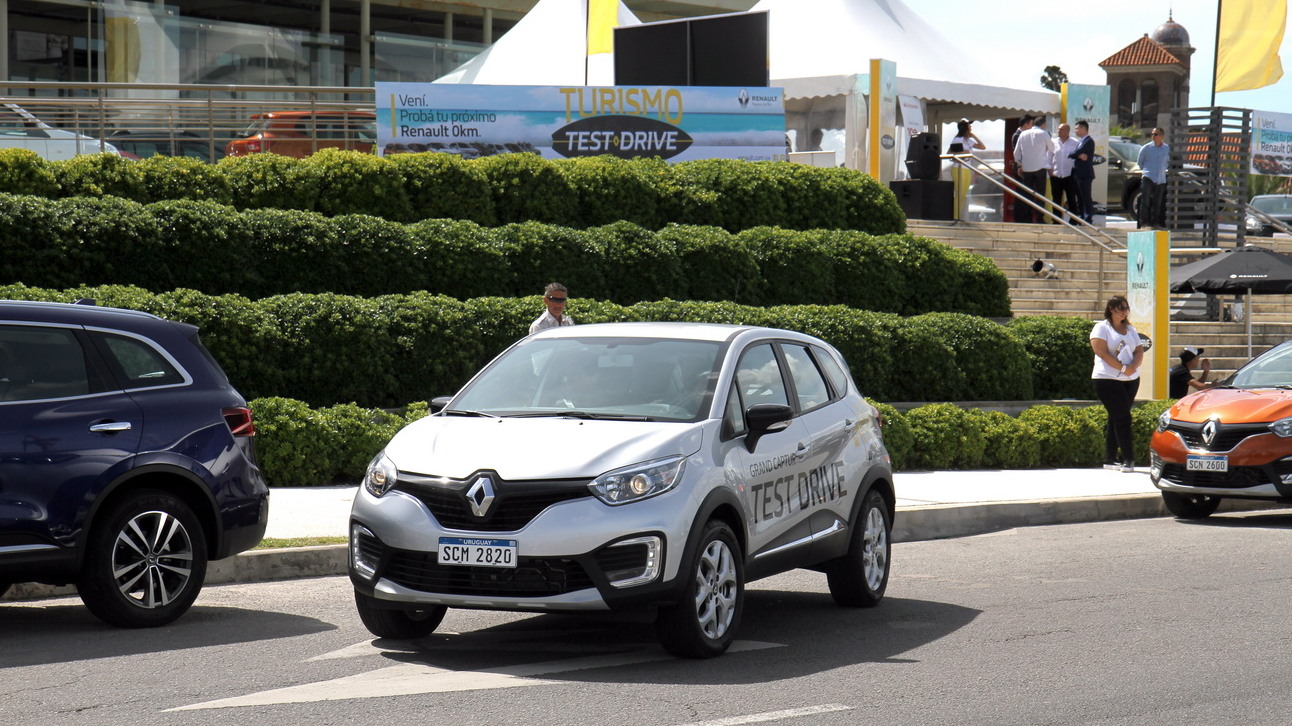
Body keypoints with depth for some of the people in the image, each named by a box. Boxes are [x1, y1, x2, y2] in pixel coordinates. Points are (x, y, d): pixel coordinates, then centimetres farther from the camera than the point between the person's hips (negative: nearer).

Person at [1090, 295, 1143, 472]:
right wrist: (1123, 368, -18)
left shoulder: (1130, 329, 18)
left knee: (1116, 419, 9)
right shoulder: (1102, 328, -2)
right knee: (1122, 417, -13)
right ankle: (1128, 459, -14)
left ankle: (1110, 459, 13)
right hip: (1108, 379, -6)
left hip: (1131, 380, 6)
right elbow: (1102, 353, -13)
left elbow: (1139, 351, 10)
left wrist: (1133, 367, -11)